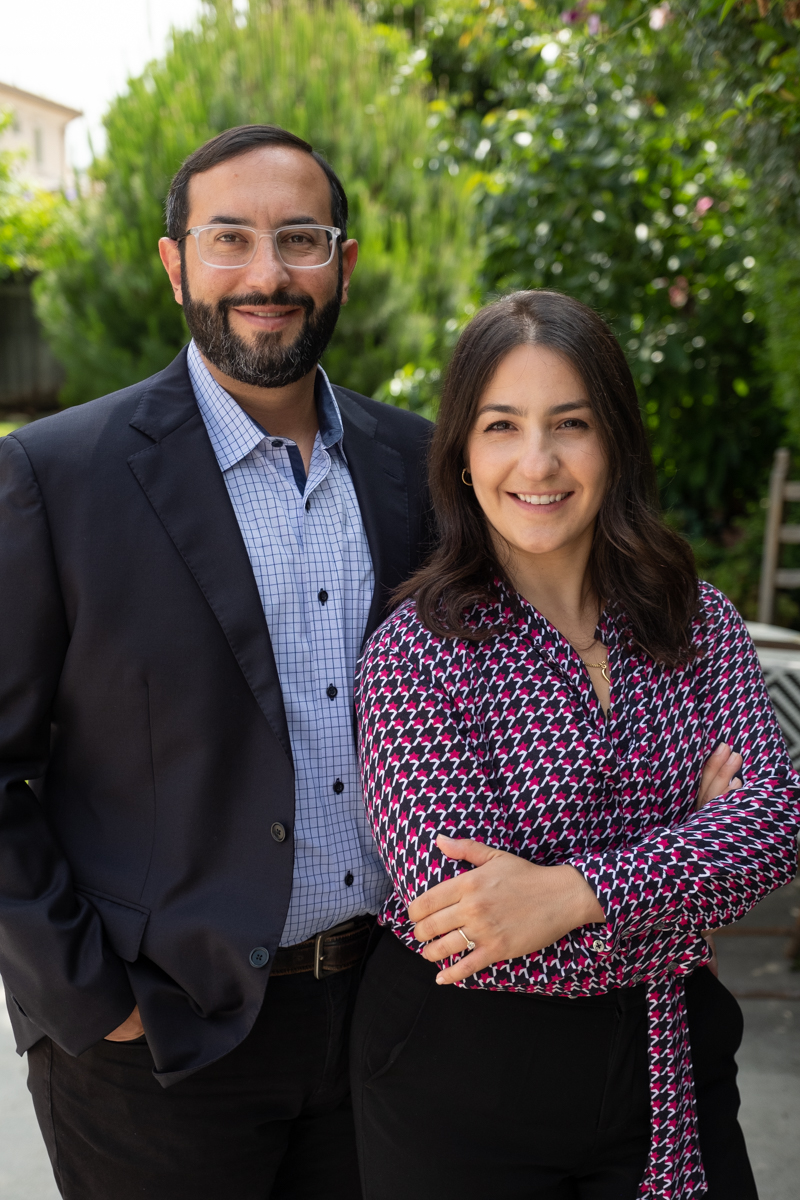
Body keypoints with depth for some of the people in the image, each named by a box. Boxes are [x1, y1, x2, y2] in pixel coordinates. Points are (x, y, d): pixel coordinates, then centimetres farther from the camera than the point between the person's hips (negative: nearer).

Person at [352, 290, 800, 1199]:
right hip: (461, 1074, -3)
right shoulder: (413, 652, -13)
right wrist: (694, 846, -13)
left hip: (669, 1068, 4)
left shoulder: (700, 624, 0)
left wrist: (571, 892, -27)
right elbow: (461, 917, -21)